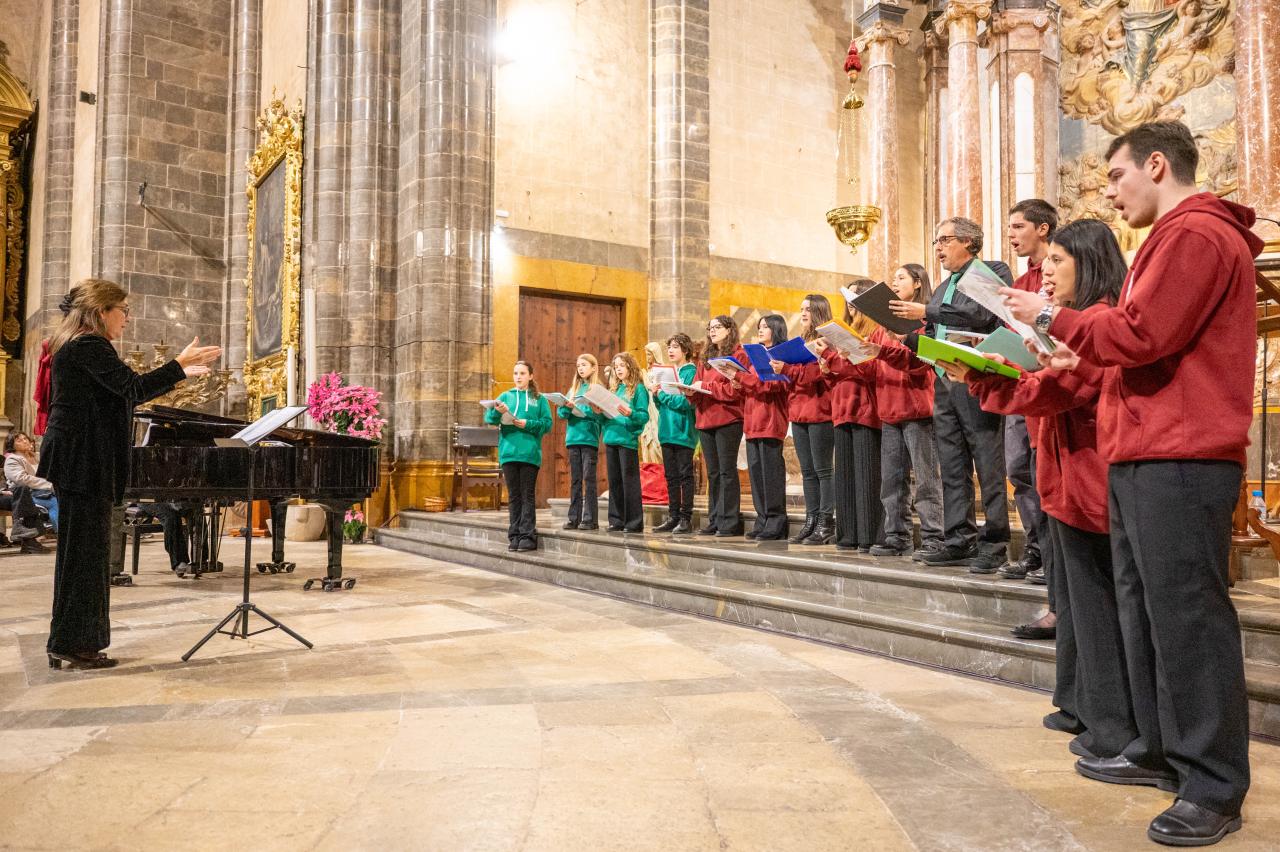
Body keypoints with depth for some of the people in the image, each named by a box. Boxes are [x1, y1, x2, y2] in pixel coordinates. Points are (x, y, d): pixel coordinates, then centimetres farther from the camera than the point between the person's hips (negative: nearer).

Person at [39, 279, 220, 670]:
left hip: (77, 460, 10)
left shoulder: (75, 346, 19)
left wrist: (179, 373, 23)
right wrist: (180, 364, -16)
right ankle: (72, 644, 2)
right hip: (83, 460, -10)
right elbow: (133, 388, -22)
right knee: (85, 549, -5)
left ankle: (69, 644, 18)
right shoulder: (89, 346, -13)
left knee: (79, 550, 12)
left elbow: (124, 394, 22)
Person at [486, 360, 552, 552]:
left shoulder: (539, 399, 8)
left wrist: (528, 424, -14)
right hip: (508, 452, 2)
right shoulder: (505, 396, 13)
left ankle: (528, 536, 0)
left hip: (529, 453, -2)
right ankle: (515, 536, 10)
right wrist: (497, 411, -20)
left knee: (528, 495, -1)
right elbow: (488, 418, 1)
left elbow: (547, 424, 0)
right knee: (513, 496, 6)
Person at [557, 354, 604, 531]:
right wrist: (567, 407, -11)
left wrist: (576, 407, -17)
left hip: (589, 438, -5)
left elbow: (598, 413, -10)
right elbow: (561, 413, 10)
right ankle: (574, 518, 10)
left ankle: (590, 519, -3)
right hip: (573, 438, 5)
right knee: (575, 480, 6)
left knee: (589, 479, -5)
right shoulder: (573, 389, 17)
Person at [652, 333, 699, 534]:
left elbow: (688, 402, -17)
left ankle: (686, 519, 2)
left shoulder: (691, 372, -7)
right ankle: (673, 517, 17)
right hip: (667, 431, 7)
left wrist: (664, 395, -13)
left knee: (685, 475, -2)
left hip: (683, 432, -7)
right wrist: (657, 395, -3)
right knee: (671, 476, 11)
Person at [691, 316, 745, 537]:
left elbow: (736, 389, -12)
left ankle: (730, 522, -3)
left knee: (727, 471, -6)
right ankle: (714, 520, 13)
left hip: (728, 419, -7)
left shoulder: (738, 355, -2)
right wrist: (692, 392, -5)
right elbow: (698, 386, 18)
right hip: (705, 420, 7)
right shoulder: (705, 359, 21)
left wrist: (705, 386, -13)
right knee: (713, 473, 9)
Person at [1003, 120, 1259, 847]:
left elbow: (1141, 334, -18)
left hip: (1178, 458, -11)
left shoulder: (1194, 234, -10)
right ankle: (1161, 750, 24)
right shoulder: (1180, 237, 24)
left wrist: (1053, 318, -5)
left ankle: (1215, 788, 3)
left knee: (1188, 617, -6)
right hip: (1144, 455, 11)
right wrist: (1086, 355, 12)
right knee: (1147, 610, 14)